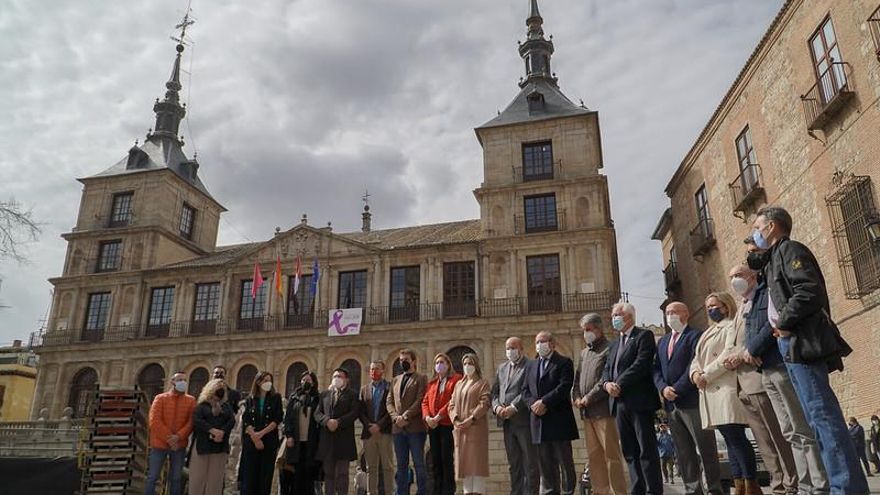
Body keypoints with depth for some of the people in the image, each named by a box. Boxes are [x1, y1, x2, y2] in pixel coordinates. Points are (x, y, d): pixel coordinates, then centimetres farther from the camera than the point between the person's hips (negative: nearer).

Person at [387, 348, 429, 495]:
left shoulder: (421, 378, 3)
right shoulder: (395, 380, 20)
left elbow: (420, 401, -8)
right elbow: (389, 401, 13)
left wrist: (405, 417, -14)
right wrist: (396, 417, -5)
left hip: (415, 427, -5)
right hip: (398, 428, 5)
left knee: (419, 464, -3)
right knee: (401, 465, 8)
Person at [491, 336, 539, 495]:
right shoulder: (502, 368, 18)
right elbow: (495, 392, 15)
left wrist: (513, 408, -18)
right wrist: (497, 406, -3)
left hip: (524, 421, -6)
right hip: (507, 422, 6)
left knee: (530, 463, 0)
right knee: (513, 464, 11)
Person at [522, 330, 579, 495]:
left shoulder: (564, 363, 0)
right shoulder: (531, 366, 19)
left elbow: (565, 387, -12)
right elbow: (525, 390, 14)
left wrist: (544, 402, -17)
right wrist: (533, 404, -6)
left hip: (559, 420, -5)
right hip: (539, 421, 5)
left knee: (564, 460, 0)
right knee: (545, 463, 8)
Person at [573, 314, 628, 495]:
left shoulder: (608, 350, -3)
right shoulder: (584, 353, 20)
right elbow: (577, 378, 21)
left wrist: (589, 398, -12)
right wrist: (576, 397, 4)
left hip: (604, 409, -7)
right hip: (587, 412, 7)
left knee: (611, 454, -5)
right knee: (594, 455, 8)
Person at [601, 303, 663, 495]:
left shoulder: (644, 336, -1)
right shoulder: (614, 344, 23)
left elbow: (641, 364, -14)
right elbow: (607, 369, 16)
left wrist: (619, 384, -16)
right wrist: (607, 383, -6)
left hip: (639, 401, -7)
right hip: (619, 403, 7)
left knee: (647, 449, -5)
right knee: (630, 452, 8)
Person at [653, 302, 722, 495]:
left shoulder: (695, 336, -1)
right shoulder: (662, 341, 20)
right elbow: (656, 369, 13)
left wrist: (677, 389, -14)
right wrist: (663, 388, -5)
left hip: (692, 401, -6)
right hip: (671, 403, 6)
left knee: (706, 448, 0)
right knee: (683, 452, 7)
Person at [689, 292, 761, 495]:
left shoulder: (731, 326, 0)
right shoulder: (707, 333, 26)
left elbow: (728, 355, -14)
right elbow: (697, 359, 20)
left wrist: (705, 375, -13)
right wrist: (695, 373, -2)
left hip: (726, 389, -8)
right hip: (711, 392, 8)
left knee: (736, 438, -12)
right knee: (730, 440, 7)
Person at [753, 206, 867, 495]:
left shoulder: (789, 249, -5)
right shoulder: (776, 258, 24)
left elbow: (809, 290, -20)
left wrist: (783, 323, -13)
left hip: (802, 343, -10)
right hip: (793, 345, 10)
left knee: (822, 414, -11)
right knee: (819, 417, 11)